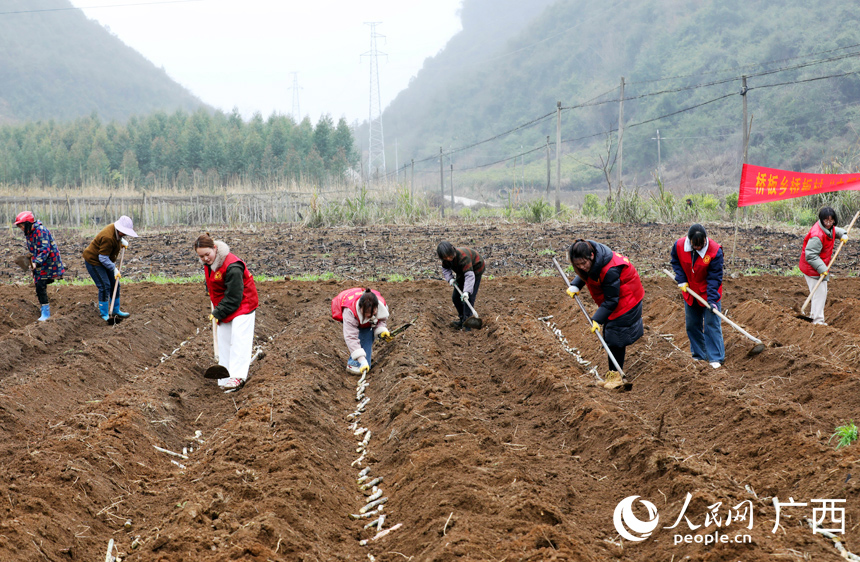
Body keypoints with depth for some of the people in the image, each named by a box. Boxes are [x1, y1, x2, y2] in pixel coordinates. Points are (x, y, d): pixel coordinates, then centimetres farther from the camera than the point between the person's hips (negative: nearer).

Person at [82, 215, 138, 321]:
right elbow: (103, 258, -28)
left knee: (114, 284, 10)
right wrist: (114, 269, -22)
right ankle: (104, 314, -4)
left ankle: (116, 310, 22)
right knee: (104, 286, -13)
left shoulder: (115, 229, -5)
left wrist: (122, 241, 4)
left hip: (105, 260, 10)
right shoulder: (108, 238, -32)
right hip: (93, 261, -10)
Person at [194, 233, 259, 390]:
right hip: (223, 306, 9)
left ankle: (237, 376, -21)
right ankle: (225, 377, 12)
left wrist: (218, 313, -21)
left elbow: (233, 297, -26)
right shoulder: (208, 262, -3)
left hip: (242, 305, -9)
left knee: (239, 339, -16)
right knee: (224, 341, 7)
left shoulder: (232, 267, -30)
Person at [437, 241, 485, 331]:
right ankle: (461, 318, 23)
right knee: (456, 297, 8)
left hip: (475, 269, -8)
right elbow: (445, 269, 3)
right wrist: (450, 279, -18)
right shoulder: (446, 259, -18)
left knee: (469, 297, -16)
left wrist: (466, 291, -57)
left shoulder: (463, 257, -41)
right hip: (461, 272, 8)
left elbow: (469, 275, -47)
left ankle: (466, 323, -13)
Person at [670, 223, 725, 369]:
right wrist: (681, 280, -7)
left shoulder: (715, 251, -25)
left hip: (709, 292, -4)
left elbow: (714, 278, -19)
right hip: (690, 292, 4)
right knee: (692, 325, 11)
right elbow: (675, 262, 6)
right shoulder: (679, 245, -16)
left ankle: (716, 358, 1)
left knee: (712, 324, -5)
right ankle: (699, 355, 25)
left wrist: (712, 300, -25)